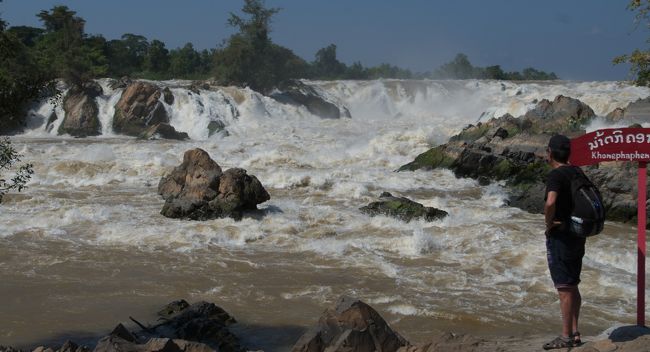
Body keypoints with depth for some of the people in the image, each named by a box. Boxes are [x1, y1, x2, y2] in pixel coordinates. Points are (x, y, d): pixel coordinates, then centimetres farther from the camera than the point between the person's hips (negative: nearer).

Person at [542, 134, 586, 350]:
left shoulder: (556, 175, -16)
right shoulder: (577, 173, 10)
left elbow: (550, 202, -35)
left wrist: (549, 223, -18)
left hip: (560, 236, -9)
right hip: (577, 235, 9)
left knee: (564, 288, -5)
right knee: (572, 287, 14)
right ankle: (574, 333, 19)